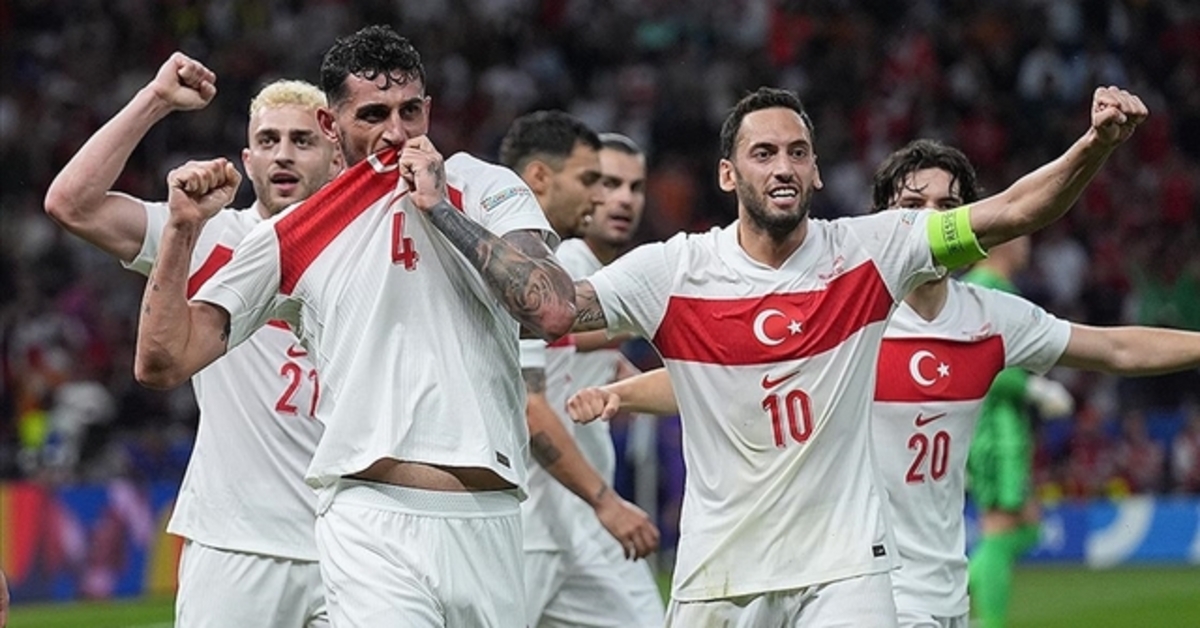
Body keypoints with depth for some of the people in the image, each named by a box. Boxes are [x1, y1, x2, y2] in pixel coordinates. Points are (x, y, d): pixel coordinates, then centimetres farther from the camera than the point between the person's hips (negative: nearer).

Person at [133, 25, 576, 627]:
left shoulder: (487, 189, 10)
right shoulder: (289, 239, 10)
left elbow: (553, 311, -7)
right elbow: (162, 362, 9)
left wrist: (441, 208, -6)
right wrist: (182, 228, -2)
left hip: (489, 522, 2)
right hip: (374, 525, -2)